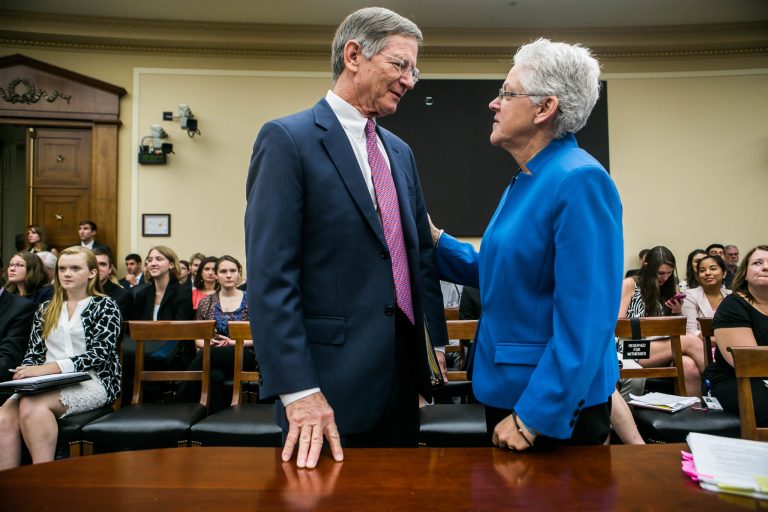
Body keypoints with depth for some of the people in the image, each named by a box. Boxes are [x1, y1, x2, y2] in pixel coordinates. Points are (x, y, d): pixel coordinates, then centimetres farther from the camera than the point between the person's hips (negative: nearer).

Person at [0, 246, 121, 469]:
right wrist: (27, 373, -6)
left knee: (33, 405, -32)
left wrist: (52, 367, -17)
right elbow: (33, 353, 18)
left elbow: (99, 354, -6)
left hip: (91, 381, -4)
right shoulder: (45, 310, 22)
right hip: (50, 382, 4)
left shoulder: (105, 306, 6)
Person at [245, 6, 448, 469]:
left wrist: (437, 339, 13)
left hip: (401, 381, 7)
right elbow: (269, 276, -17)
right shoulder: (287, 139, -10)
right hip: (334, 384, -7)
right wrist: (299, 391, -20)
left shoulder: (400, 152, 12)